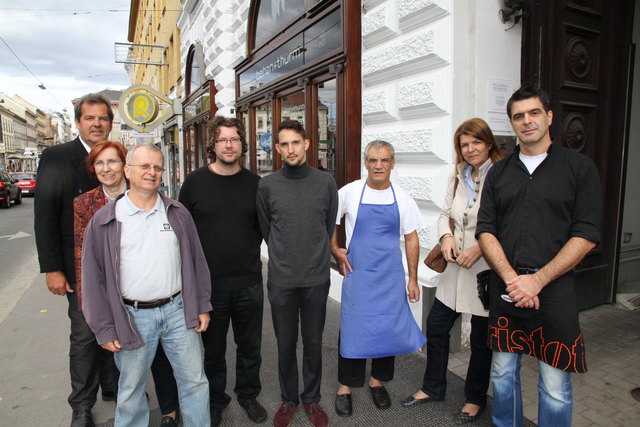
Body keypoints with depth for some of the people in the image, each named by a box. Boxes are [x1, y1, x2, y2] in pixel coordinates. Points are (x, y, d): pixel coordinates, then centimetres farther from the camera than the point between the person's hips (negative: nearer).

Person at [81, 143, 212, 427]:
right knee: (131, 390, 16)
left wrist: (202, 307, 5)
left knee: (194, 380, 11)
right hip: (134, 317, -1)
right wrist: (104, 328, -1)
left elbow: (196, 261, 7)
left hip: (178, 310, 2)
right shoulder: (103, 221, -1)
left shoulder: (178, 213, 4)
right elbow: (94, 277, 1)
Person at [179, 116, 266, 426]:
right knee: (213, 348, 15)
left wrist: (248, 252, 2)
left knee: (250, 346, 16)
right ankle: (215, 399, 38)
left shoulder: (255, 183, 0)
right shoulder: (195, 182, -4)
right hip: (209, 282, -1)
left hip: (249, 282, 2)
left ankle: (248, 394, 40)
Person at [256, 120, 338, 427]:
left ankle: (312, 399, 35)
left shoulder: (326, 182, -2)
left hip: (317, 279, 1)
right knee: (285, 344, 13)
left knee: (313, 343, 14)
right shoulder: (267, 185, -3)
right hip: (281, 280, 0)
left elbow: (330, 226, 8)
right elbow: (265, 229, 8)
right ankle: (288, 399, 35)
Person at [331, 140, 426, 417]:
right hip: (357, 273, -2)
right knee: (353, 328, 3)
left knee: (388, 329, 8)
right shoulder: (350, 192, -4)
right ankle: (345, 386, 21)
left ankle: (378, 380, 31)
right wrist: (335, 250, 0)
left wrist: (413, 279, 3)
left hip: (391, 277, 2)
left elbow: (411, 240, 5)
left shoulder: (402, 199, 1)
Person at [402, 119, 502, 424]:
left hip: (485, 269, -6)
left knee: (481, 338, 12)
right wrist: (446, 236, -4)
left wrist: (480, 248, -20)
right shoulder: (457, 177, 8)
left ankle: (475, 398, 36)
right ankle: (433, 388, 36)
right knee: (436, 326, 13)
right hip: (456, 266, 6)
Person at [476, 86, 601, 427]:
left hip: (553, 288, -3)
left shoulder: (579, 167, 0)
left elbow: (585, 235, -6)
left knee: (555, 386, 6)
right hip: (504, 287, 3)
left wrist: (537, 280, -14)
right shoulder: (498, 173, 8)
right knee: (503, 373, 15)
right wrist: (512, 278, -12)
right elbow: (486, 231, 2)